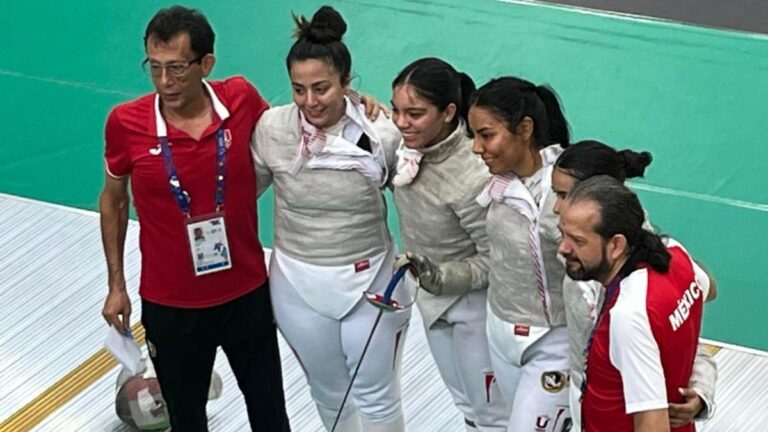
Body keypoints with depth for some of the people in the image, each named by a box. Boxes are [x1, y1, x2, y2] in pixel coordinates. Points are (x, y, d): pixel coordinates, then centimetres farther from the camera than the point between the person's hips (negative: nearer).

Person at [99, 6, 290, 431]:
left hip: (246, 293, 1)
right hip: (171, 306, -1)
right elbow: (113, 200, 2)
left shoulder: (242, 99, -14)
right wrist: (116, 286, 5)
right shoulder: (126, 123, -17)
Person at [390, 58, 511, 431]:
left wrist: (439, 277, -36)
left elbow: (494, 259, -25)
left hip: (474, 302, -7)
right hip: (433, 295, 7)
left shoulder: (472, 178, -37)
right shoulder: (410, 140, -17)